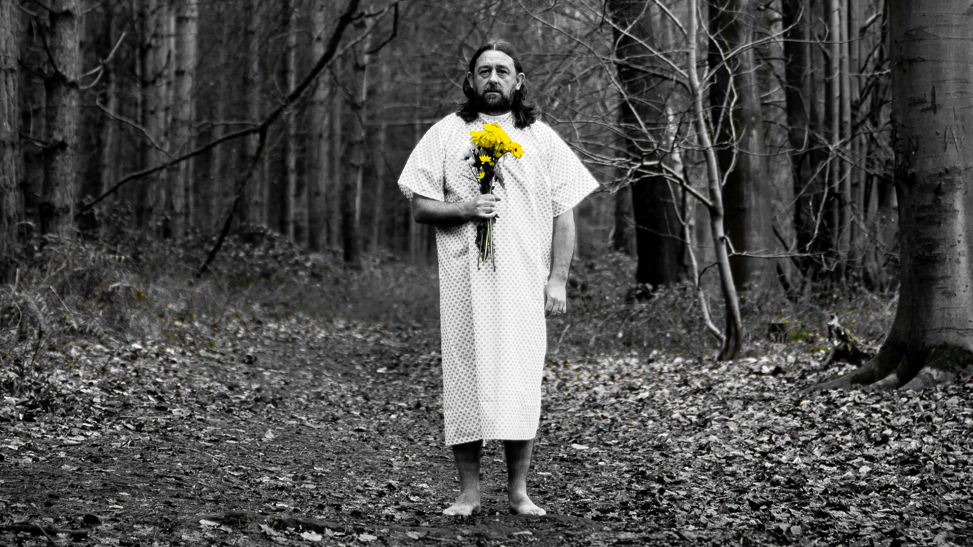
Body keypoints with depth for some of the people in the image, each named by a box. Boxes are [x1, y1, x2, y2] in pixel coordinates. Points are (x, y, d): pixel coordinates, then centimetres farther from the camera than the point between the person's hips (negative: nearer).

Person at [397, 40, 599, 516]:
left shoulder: (542, 138, 11)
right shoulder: (446, 134, 8)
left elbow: (563, 213, 9)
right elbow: (419, 207, 6)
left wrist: (558, 280, 0)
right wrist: (465, 209, -12)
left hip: (525, 281, 1)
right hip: (465, 279, 0)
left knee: (521, 380, -1)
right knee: (466, 376, -2)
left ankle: (518, 490, 7)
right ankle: (469, 491, 5)